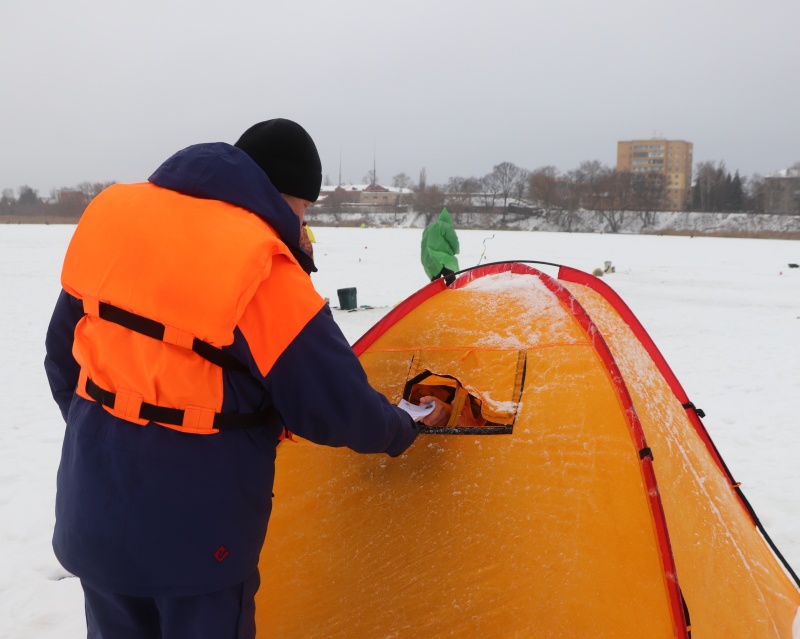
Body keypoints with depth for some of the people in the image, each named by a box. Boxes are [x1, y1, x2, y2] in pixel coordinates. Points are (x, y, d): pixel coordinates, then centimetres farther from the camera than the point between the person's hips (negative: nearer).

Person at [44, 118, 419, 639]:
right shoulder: (264, 271, -20)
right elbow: (337, 406, -13)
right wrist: (401, 430, 7)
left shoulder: (113, 214, 1)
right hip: (196, 532, -6)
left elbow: (65, 348, 11)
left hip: (93, 514, 7)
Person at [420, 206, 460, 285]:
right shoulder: (447, 227, -4)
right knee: (451, 279, -10)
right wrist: (455, 251, 16)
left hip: (427, 260, 8)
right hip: (441, 259, -8)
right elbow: (454, 242, -6)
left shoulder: (429, 227, 22)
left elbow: (425, 244, 27)